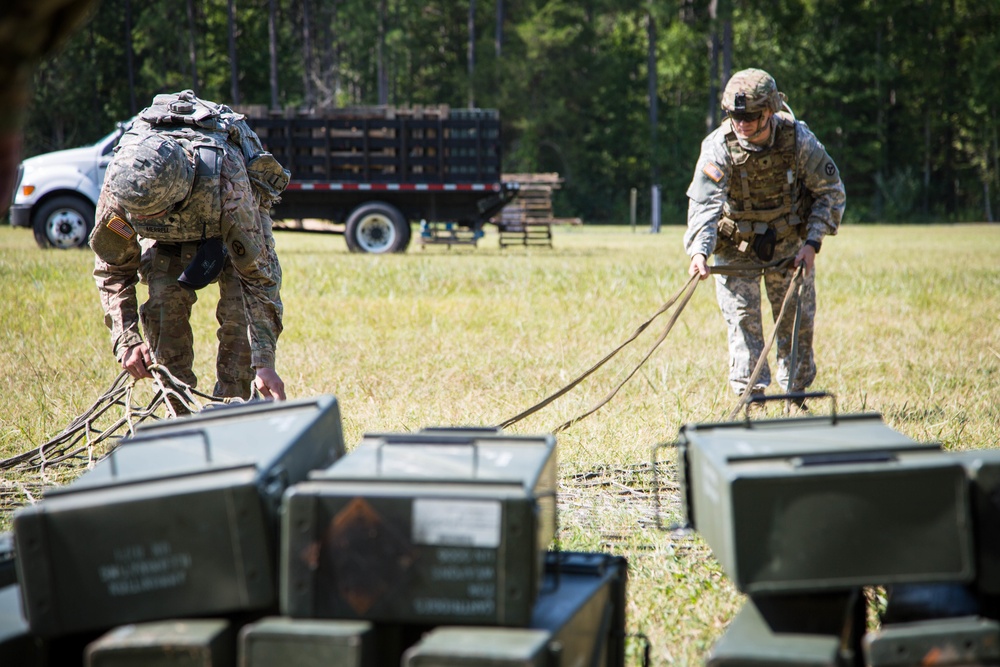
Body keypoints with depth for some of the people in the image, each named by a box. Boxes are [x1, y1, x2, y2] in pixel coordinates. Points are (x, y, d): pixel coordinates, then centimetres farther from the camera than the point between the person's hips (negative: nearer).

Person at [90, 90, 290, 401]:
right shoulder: (119, 181, -36)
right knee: (164, 303, -16)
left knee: (240, 309, -19)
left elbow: (257, 274, -38)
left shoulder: (225, 181, -46)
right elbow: (112, 268, -18)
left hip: (239, 213, -2)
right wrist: (125, 338, -29)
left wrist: (264, 363, -41)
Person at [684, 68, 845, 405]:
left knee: (798, 323, 7)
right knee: (743, 323, -8)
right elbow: (704, 204, -32)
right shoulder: (719, 147, -23)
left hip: (789, 247, 2)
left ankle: (795, 400, 21)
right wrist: (699, 251, -48)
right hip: (735, 248, -1)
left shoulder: (798, 139, -19)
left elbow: (831, 192, -8)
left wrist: (812, 244, -17)